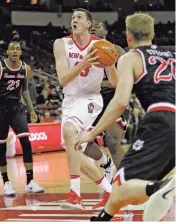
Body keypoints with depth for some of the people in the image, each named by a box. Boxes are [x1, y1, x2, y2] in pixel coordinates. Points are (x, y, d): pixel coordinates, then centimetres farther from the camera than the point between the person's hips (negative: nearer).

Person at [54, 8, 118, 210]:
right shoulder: (62, 44, -6)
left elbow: (115, 82, -8)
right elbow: (63, 80, -17)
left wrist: (111, 64, -29)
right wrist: (83, 64, -33)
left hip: (90, 99, -5)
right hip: (70, 100, 5)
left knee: (69, 131, -34)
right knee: (75, 154, 7)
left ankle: (75, 194, -36)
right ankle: (109, 190, 31)